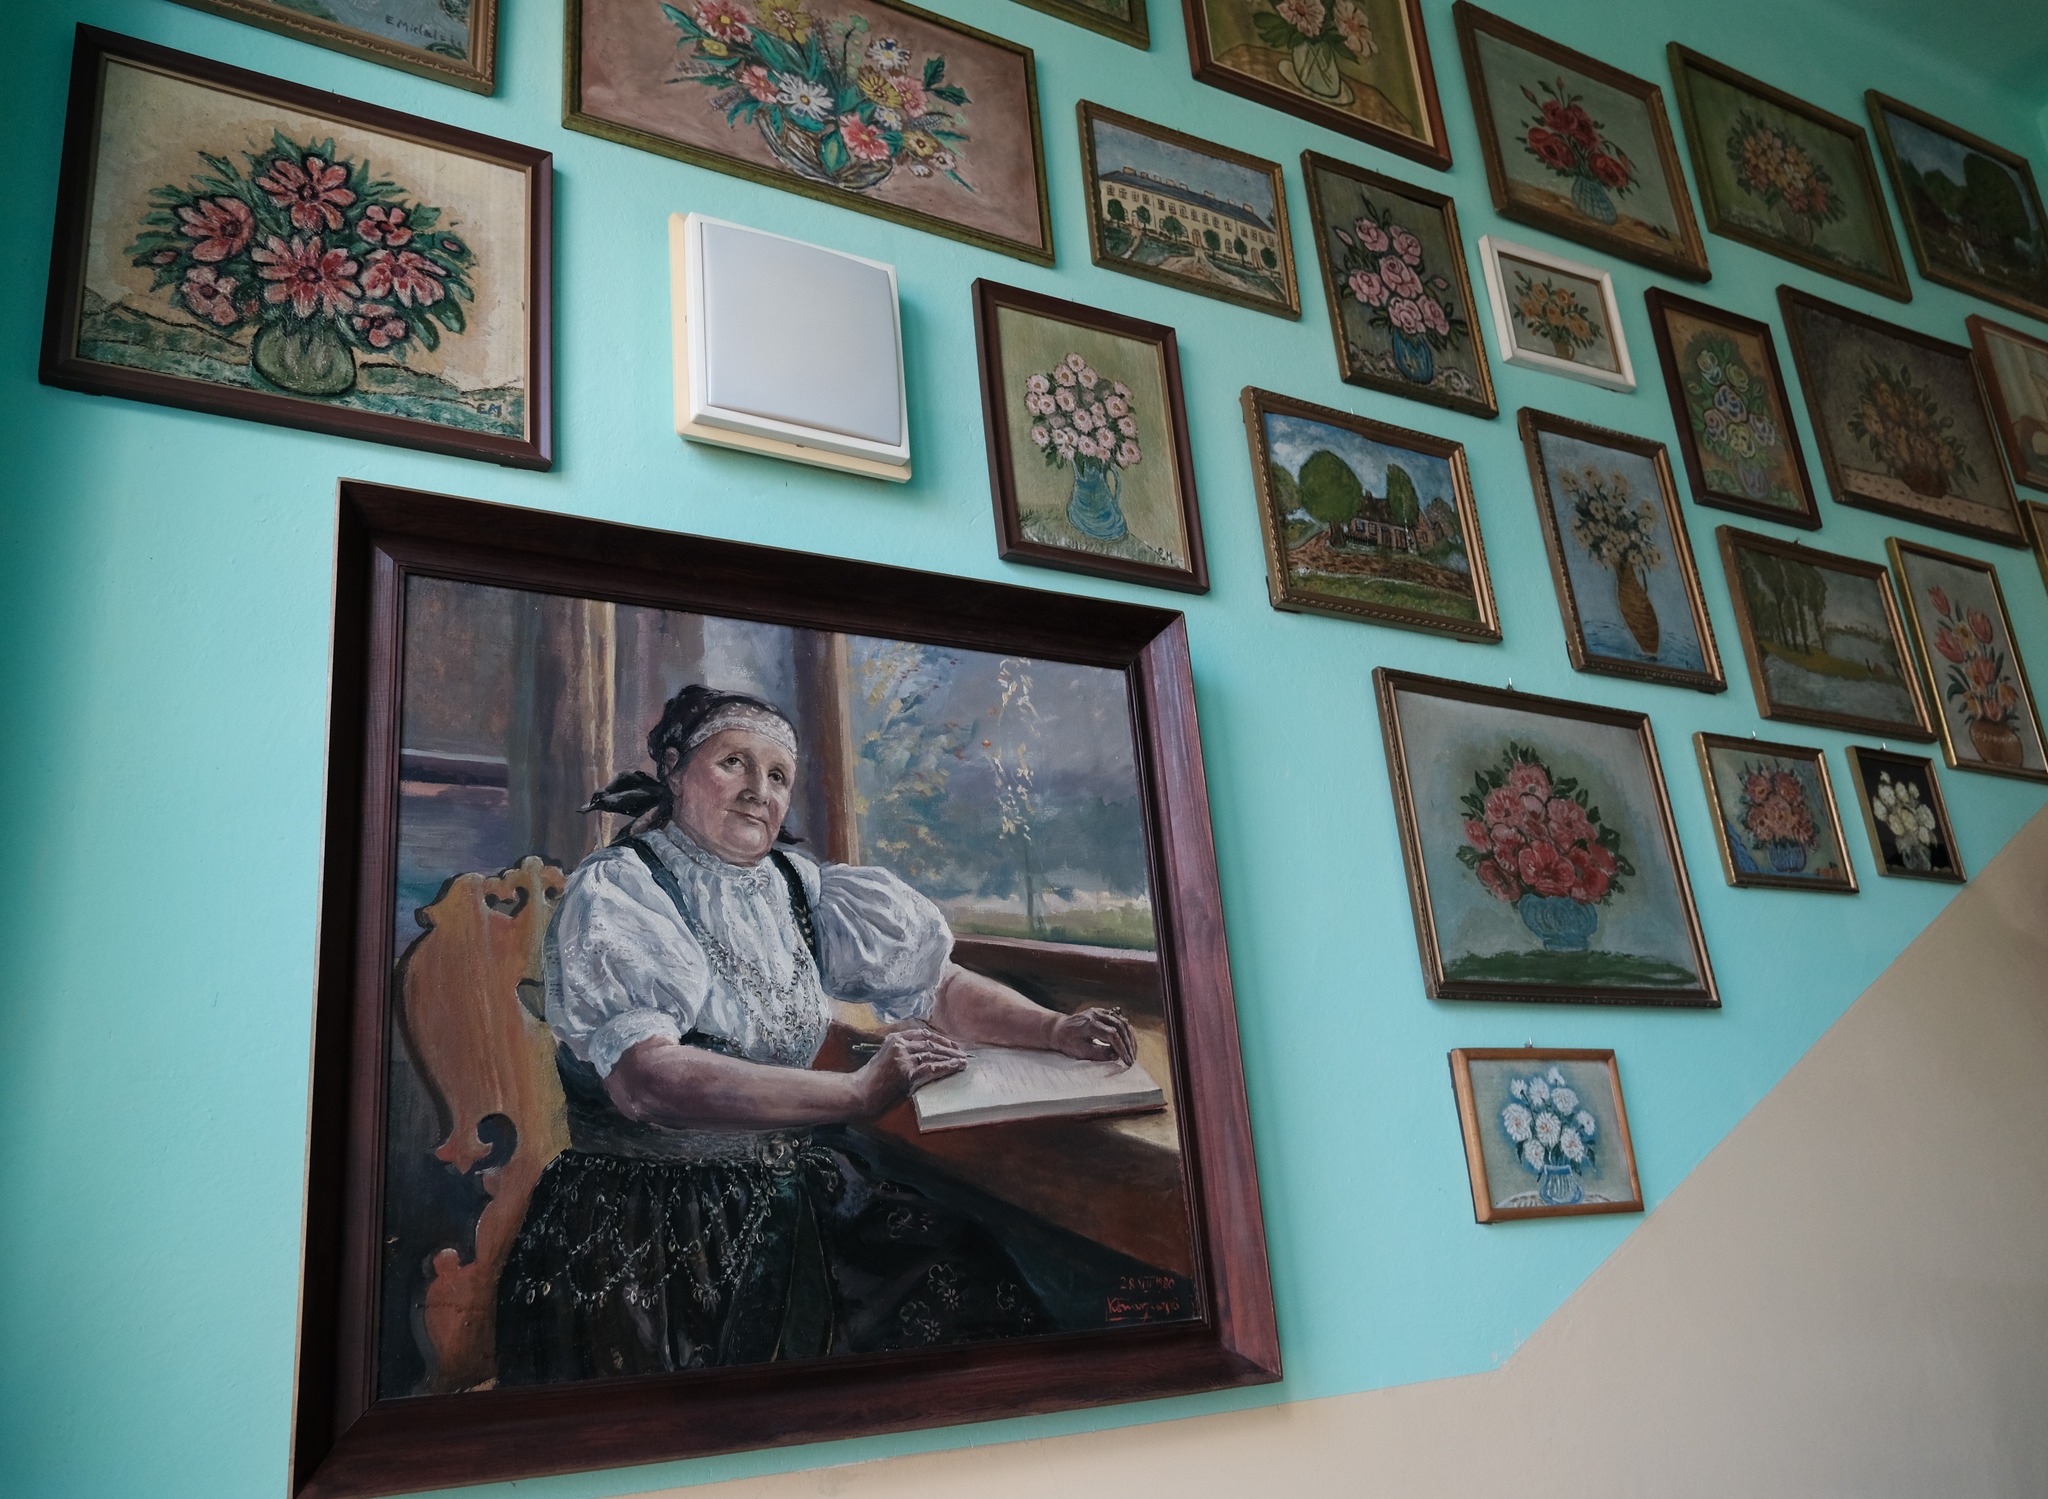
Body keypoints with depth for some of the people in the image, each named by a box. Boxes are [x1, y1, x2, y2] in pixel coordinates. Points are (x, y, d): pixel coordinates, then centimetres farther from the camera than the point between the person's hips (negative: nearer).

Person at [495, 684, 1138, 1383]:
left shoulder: (797, 888, 8)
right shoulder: (612, 894, -9)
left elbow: (936, 987, 11)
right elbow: (646, 1081, -25)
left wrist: (1055, 1029, -7)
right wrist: (859, 1091, -28)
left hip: (802, 1197, 6)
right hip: (646, 1215, -5)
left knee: (970, 1289, -12)